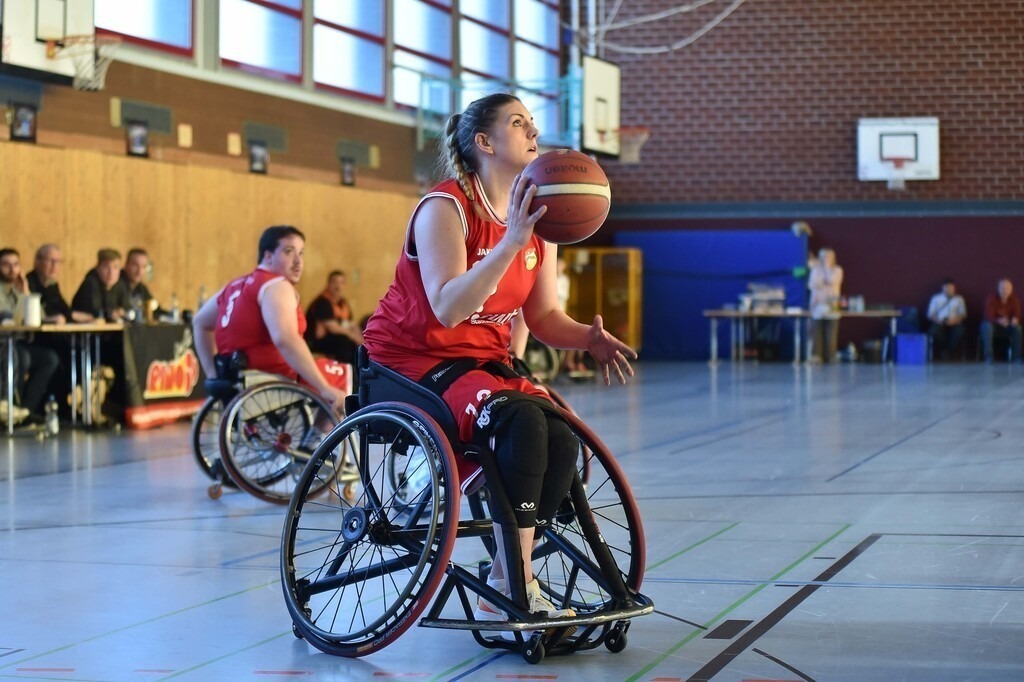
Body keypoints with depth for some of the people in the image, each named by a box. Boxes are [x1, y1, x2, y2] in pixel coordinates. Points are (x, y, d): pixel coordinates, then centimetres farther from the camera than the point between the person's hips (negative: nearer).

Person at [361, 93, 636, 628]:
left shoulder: (538, 220, 6)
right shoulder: (445, 208, -17)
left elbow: (545, 317, 5)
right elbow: (448, 310, -29)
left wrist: (588, 339, -17)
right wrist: (511, 242, -37)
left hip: (484, 360, 7)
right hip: (411, 360, -7)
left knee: (561, 442, -17)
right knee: (520, 419, -31)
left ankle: (505, 584, -2)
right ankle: (513, 588, -24)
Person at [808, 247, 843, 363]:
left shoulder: (837, 270, 5)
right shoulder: (815, 270, 10)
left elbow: (832, 281, -13)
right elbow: (811, 285, 0)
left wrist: (827, 266, -7)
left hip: (831, 307, -2)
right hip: (817, 306, 2)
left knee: (831, 335, -5)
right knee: (817, 334, -4)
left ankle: (831, 358, -1)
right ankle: (817, 356, -1)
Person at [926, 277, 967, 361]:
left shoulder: (959, 299, 15)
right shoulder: (936, 298, 13)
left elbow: (963, 314, 9)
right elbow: (931, 314, 7)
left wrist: (956, 319, -13)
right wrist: (938, 320, -14)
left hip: (954, 324, 1)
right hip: (940, 324, -1)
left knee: (960, 332, -35)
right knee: (934, 332, -36)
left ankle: (947, 352, -17)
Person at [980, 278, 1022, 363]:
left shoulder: (1014, 299, -9)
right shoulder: (991, 298, -19)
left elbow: (1017, 315, -14)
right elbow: (989, 316, -27)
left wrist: (1015, 320, -40)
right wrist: (999, 321, -48)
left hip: (1007, 326, 3)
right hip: (993, 324, -3)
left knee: (1017, 328, -28)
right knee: (987, 326, -37)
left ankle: (1016, 357, -21)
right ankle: (988, 357, -37)